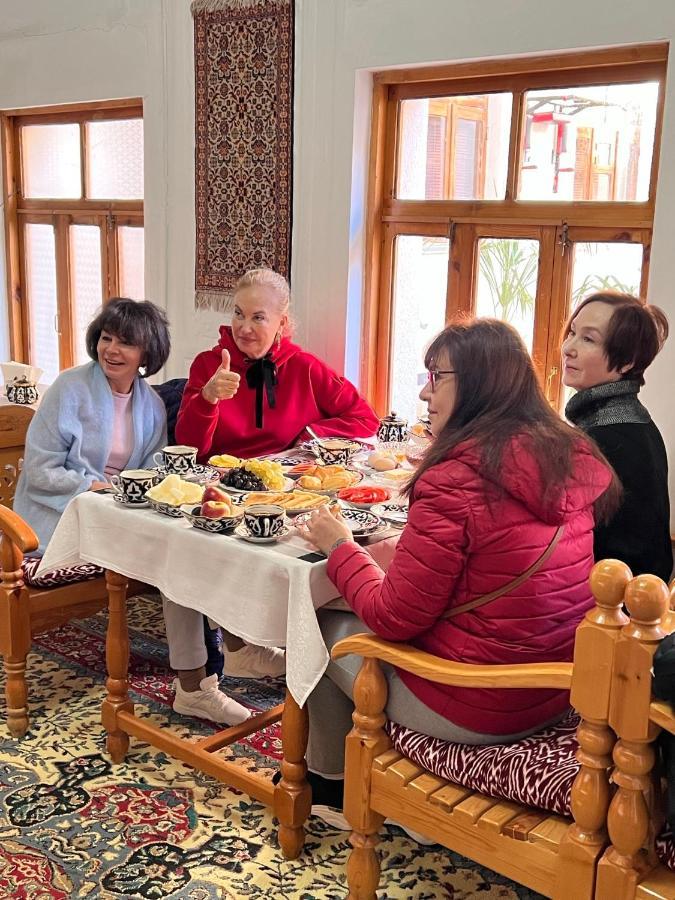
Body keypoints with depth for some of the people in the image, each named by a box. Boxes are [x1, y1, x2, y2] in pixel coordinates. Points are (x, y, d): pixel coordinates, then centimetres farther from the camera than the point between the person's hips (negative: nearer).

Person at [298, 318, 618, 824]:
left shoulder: (454, 480, -24)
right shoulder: (572, 460, -1)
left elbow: (393, 617, -17)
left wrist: (339, 546, -1)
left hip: (475, 713, -8)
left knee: (325, 628, 16)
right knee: (354, 620, 25)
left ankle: (331, 783, 38)